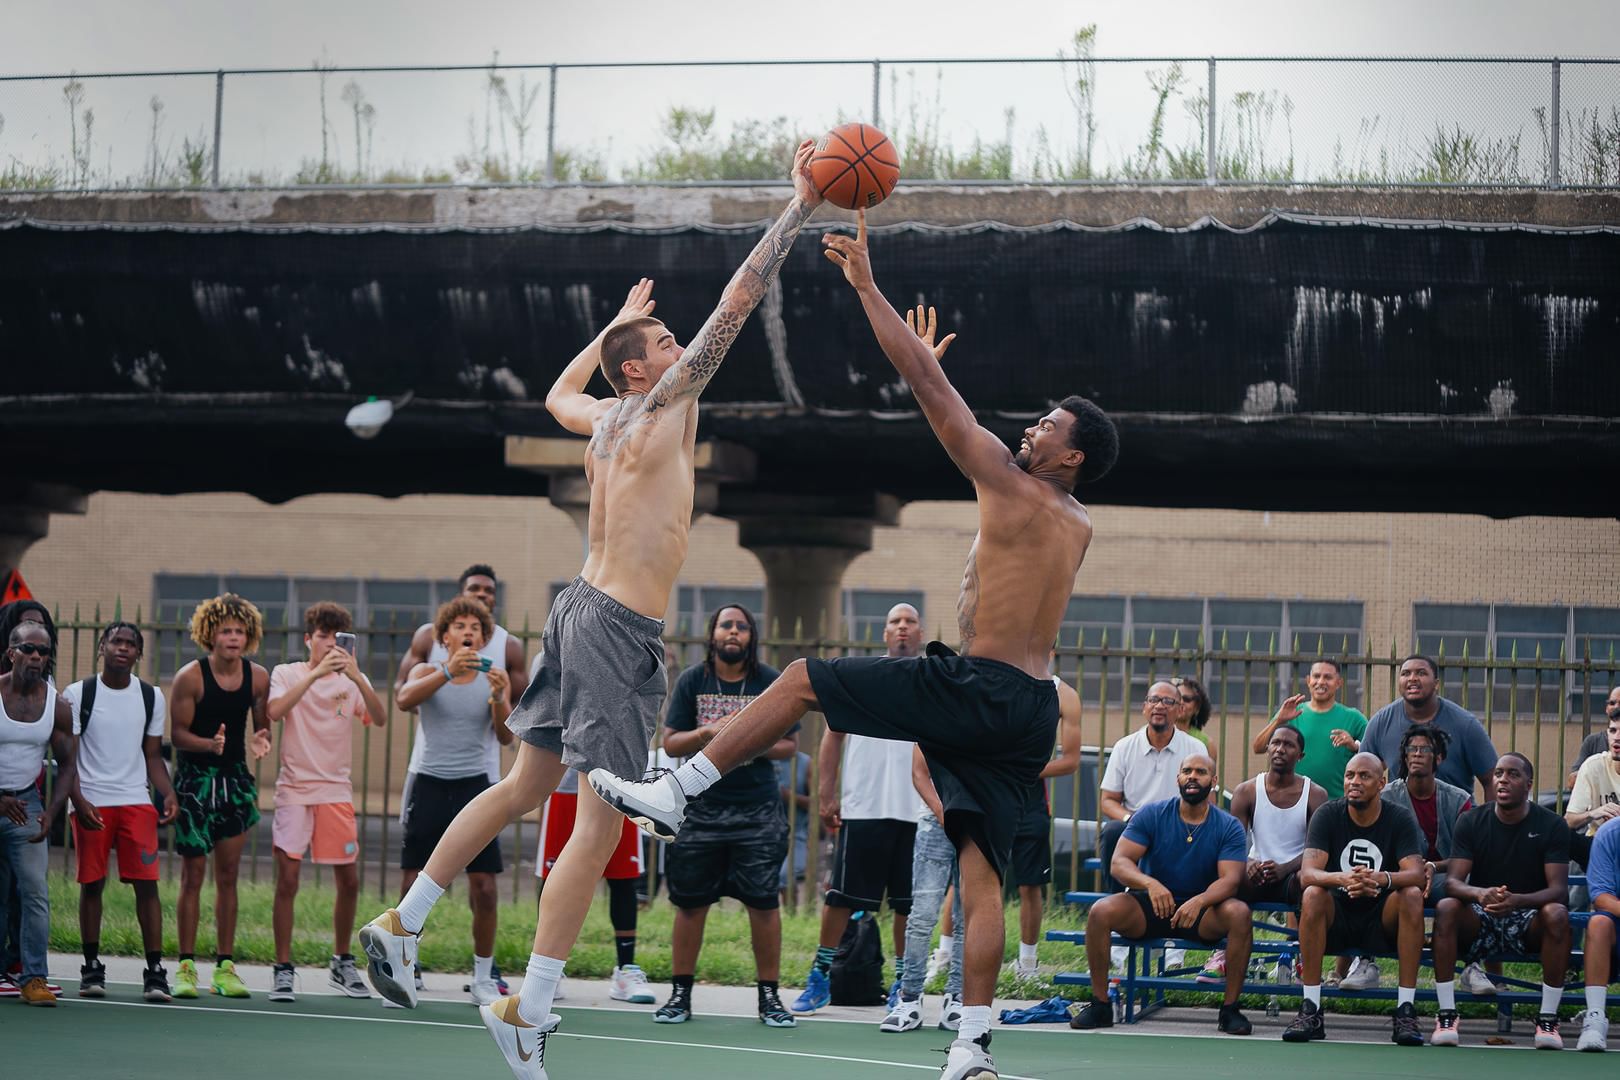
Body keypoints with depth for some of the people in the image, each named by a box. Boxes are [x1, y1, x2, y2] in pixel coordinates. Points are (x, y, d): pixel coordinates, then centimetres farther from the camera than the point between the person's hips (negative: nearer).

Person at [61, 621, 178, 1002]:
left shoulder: (151, 697, 10)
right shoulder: (77, 695, 2)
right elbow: (67, 756, 0)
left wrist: (168, 793, -2)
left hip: (136, 801, 1)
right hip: (90, 802, -1)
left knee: (146, 883, -7)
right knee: (91, 884, 3)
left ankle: (155, 971, -7)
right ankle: (92, 968, 13)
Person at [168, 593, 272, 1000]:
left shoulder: (258, 678, 0)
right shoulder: (190, 677, -12)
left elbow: (262, 725, 9)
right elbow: (177, 733, -11)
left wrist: (260, 741, -14)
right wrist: (210, 744, -29)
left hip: (236, 778, 4)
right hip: (195, 778, -4)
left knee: (228, 875, 5)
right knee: (193, 874, -1)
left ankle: (225, 966, 10)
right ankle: (186, 965, 5)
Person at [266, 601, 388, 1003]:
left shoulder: (352, 680, 6)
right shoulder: (287, 674, 1)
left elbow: (379, 719, -11)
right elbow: (275, 711, -19)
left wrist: (356, 677, -25)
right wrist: (317, 672, -26)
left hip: (336, 792, 3)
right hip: (294, 790, -3)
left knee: (348, 881, 5)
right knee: (287, 880, -8)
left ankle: (342, 964, 22)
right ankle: (282, 970, -2)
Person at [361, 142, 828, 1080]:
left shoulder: (608, 419, 11)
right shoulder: (660, 411, -11)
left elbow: (559, 393, 37)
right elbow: (738, 303, -15)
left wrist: (618, 323, 40)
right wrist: (802, 206, -12)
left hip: (590, 611, 9)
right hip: (622, 628, -9)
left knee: (527, 787, 20)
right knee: (602, 823, -8)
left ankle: (403, 925, 26)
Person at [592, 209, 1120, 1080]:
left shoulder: (1012, 486, -5)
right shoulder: (1079, 528, 18)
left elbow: (926, 385, -5)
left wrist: (865, 284, 0)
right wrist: (930, 366, 39)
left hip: (977, 687, -8)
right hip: (1030, 711, 8)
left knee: (803, 680, 3)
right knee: (981, 869, 4)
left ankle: (672, 794, 3)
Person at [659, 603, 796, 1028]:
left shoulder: (772, 682, 3)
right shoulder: (692, 681, 4)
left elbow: (789, 745, 6)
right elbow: (670, 744, 2)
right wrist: (708, 731, -15)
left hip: (758, 811, -1)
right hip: (700, 808, 1)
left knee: (764, 903, -5)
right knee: (690, 902, 3)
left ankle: (769, 996, 3)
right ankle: (680, 993, 13)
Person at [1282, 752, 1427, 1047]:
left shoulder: (1401, 820, -5)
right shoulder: (1327, 815, -5)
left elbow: (1416, 874, -21)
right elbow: (1307, 874, -19)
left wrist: (1381, 879, -44)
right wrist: (1342, 879, -41)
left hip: (1382, 922, 0)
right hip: (1336, 918, 0)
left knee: (1412, 895, -29)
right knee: (1313, 894, -31)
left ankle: (1405, 1011, -29)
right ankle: (1310, 1010, -29)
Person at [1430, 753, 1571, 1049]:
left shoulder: (1552, 825, -5)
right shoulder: (1472, 822, 0)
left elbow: (1558, 889, -15)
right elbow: (1453, 881, -9)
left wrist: (1517, 900, -36)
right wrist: (1480, 894, -34)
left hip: (1529, 919, -1)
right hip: (1479, 919, 1)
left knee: (1557, 913, -34)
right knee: (1446, 908, -30)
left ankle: (1548, 1019, -27)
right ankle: (1446, 1015, -29)